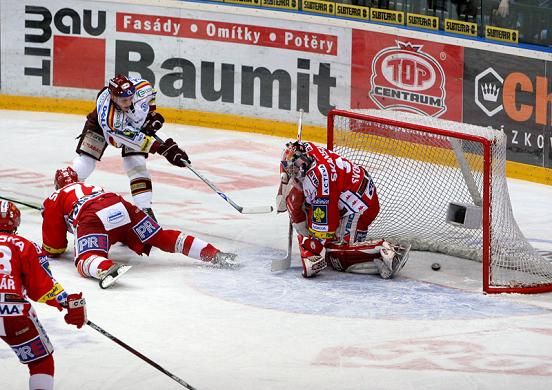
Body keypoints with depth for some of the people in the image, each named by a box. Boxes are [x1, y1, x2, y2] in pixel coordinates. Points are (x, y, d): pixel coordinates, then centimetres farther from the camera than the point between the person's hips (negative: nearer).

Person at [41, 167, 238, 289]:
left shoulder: (53, 200, 28)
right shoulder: (91, 187, 44)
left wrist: (50, 250, 45)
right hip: (121, 206, 5)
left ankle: (107, 268, -59)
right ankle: (213, 253, -1)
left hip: (92, 219, -5)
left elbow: (54, 247, 25)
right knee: (162, 237, 12)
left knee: (86, 260, -23)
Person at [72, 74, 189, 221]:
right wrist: (162, 148, -49)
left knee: (137, 164, -14)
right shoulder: (107, 118, -46)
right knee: (84, 162, -9)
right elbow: (133, 138, -44)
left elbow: (150, 91, -7)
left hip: (138, 123, 3)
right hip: (100, 126, -3)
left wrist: (152, 114, -13)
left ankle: (145, 209, -12)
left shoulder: (139, 86, -35)